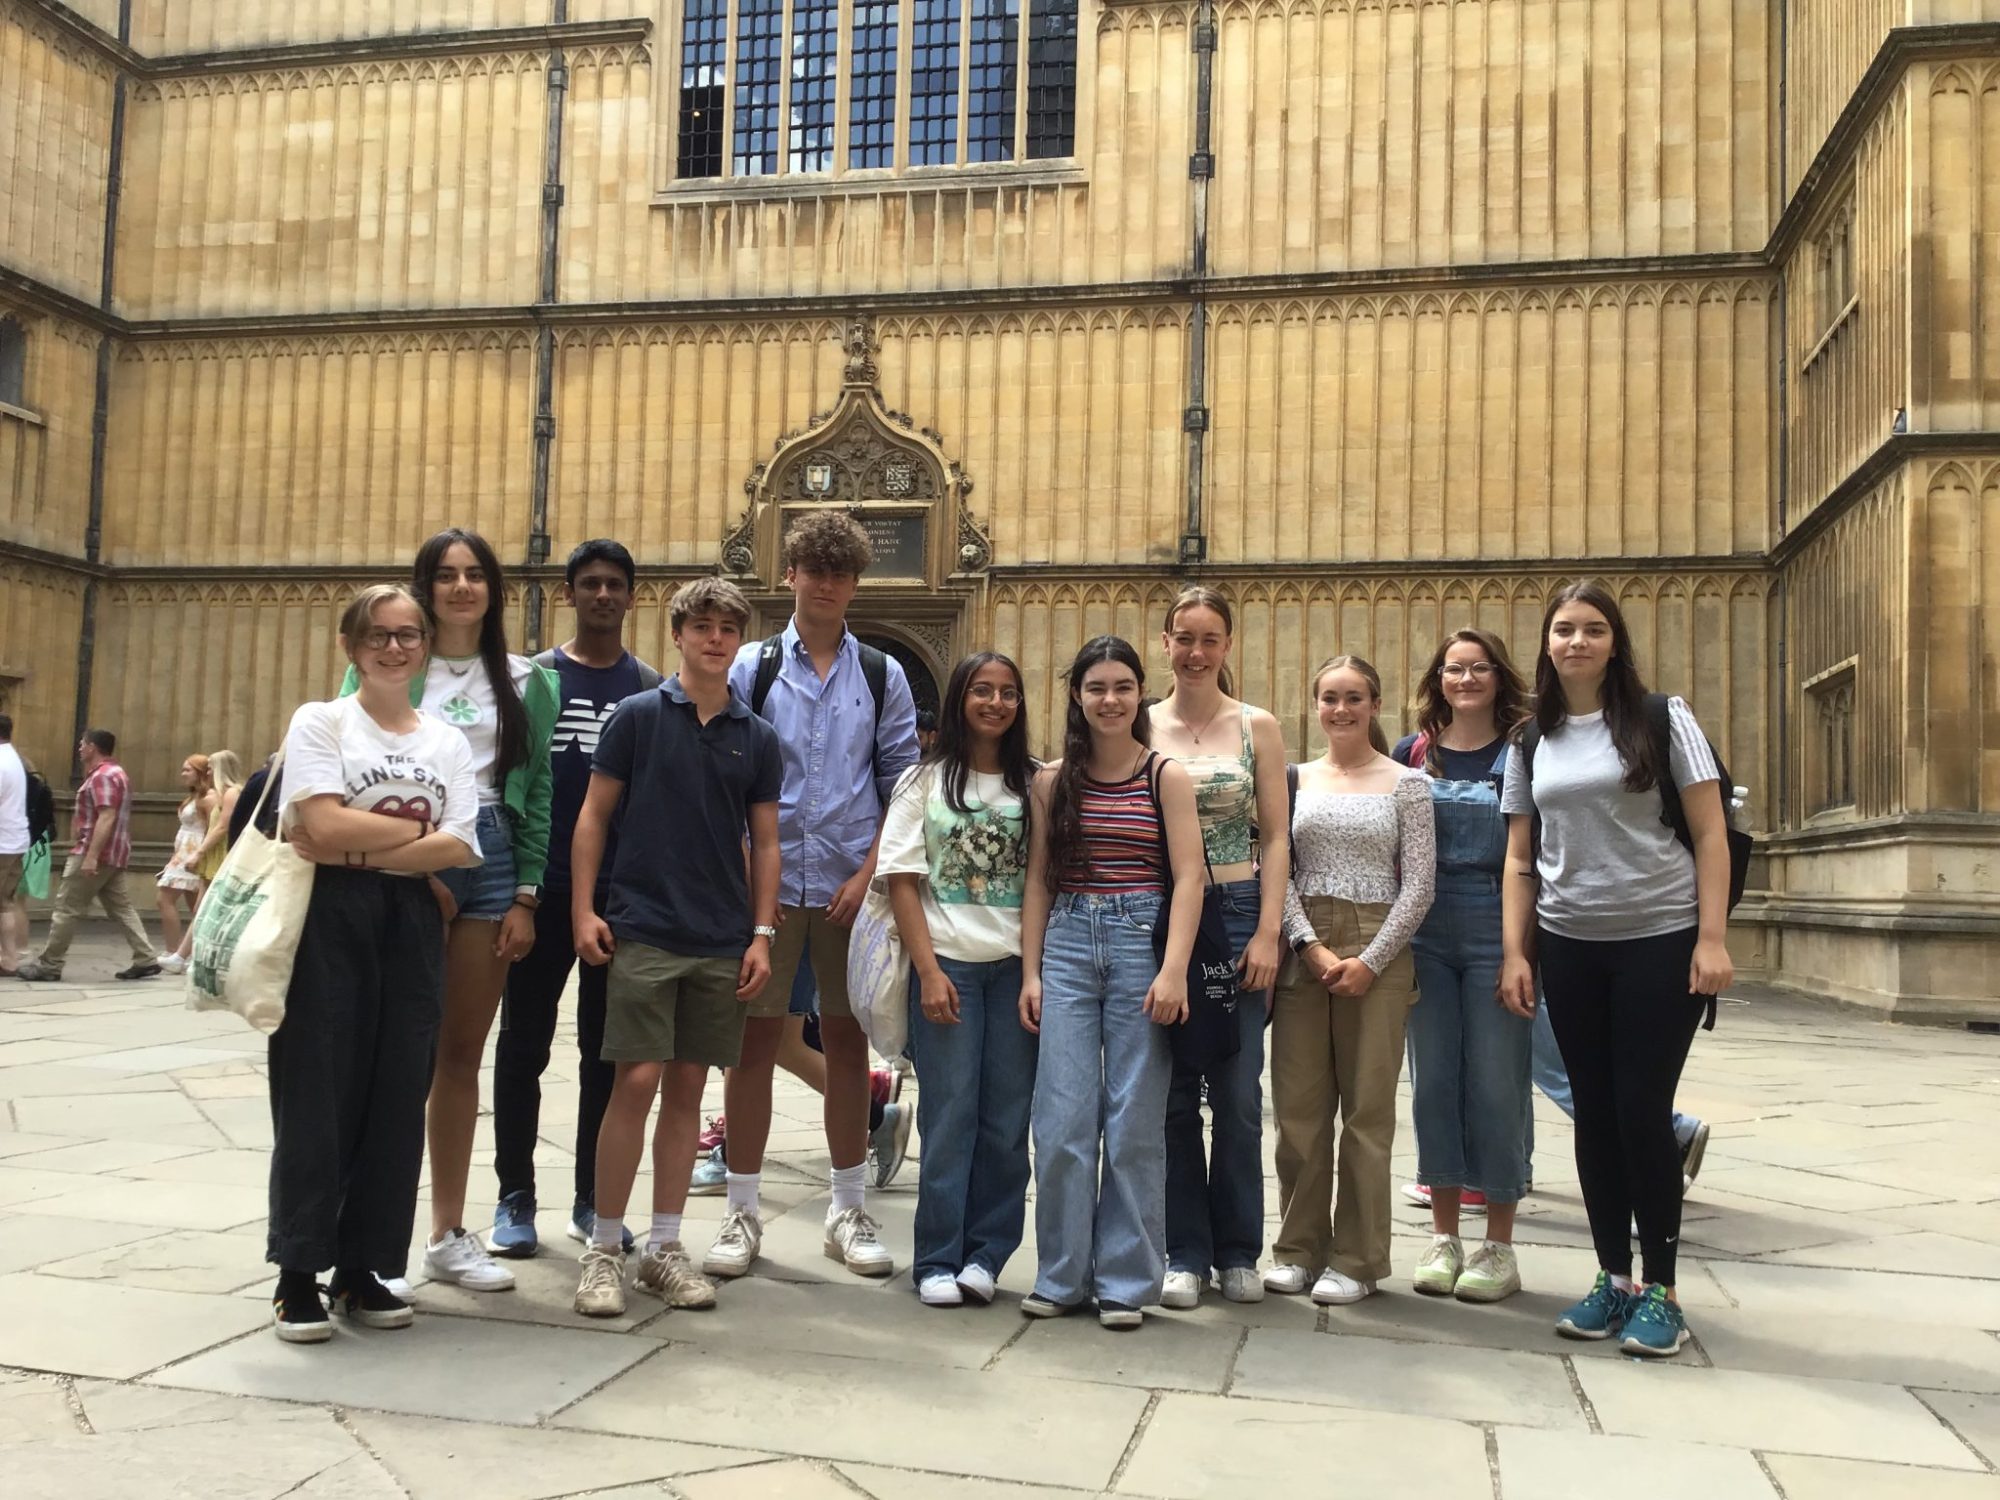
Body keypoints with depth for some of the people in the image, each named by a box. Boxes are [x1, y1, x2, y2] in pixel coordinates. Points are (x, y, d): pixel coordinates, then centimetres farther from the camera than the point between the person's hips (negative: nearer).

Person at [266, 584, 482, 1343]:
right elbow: (326, 824, -14)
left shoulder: (448, 741, 10)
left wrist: (360, 848, -12)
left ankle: (362, 1267, 16)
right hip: (332, 921, -4)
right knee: (319, 1094, -1)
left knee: (396, 1099, 5)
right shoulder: (319, 721, 0)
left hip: (413, 925, 4)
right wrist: (415, 829, -5)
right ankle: (298, 1272, 9)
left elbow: (460, 846, -3)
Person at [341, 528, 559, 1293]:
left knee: (461, 1053, 8)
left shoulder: (526, 681, 11)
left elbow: (537, 791, 8)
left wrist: (525, 896, 1)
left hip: (491, 859, 3)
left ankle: (448, 1234, 16)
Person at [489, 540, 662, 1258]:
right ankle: (515, 1199, 15)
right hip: (543, 890, -1)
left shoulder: (652, 690, 8)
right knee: (523, 1046, 4)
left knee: (607, 1053, 8)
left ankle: (593, 1199, 19)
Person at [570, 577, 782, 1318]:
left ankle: (664, 1248, 18)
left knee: (687, 1087, 8)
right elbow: (594, 816, 1)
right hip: (643, 930, -3)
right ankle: (603, 1249, 7)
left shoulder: (757, 737, 8)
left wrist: (762, 934, 3)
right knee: (637, 1082, -6)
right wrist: (583, 910, -7)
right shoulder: (637, 716, -1)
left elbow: (764, 842, 10)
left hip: (722, 942, 3)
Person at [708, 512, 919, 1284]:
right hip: (767, 880, -1)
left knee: (847, 1041, 8)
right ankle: (742, 1212, 12)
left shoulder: (882, 675, 7)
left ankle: (849, 1210, 19)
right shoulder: (750, 666, 4)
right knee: (753, 1039, 1)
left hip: (852, 885, 1)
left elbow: (903, 782, 6)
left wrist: (870, 873, -5)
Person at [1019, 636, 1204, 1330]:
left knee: (1134, 1123, 3)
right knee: (1062, 1122, 1)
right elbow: (1038, 881, 10)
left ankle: (1126, 1280, 14)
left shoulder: (1167, 776, 2)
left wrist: (1173, 971, -13)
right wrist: (1031, 972, 3)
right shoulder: (1053, 781, 10)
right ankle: (1062, 1275, 14)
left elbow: (1188, 878, -4)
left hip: (1141, 942, -2)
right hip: (1067, 944, 2)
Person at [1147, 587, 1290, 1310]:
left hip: (1237, 912, -1)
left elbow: (1275, 839, 2)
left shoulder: (1257, 728, 3)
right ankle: (1185, 1253, 15)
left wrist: (1268, 933, -7)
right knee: (1173, 1092, 5)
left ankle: (1237, 1251, 16)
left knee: (1237, 1093, 2)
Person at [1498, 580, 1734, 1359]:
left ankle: (1660, 1290, 10)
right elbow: (1519, 860, 9)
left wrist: (1712, 939, -11)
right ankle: (1613, 1279, 19)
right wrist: (1515, 952, 2)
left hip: (1661, 940, -3)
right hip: (1569, 945, 4)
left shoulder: (1661, 718, -2)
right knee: (1595, 1111, 7)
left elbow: (1710, 834, -4)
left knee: (1642, 1108, -3)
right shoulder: (1532, 740, 8)